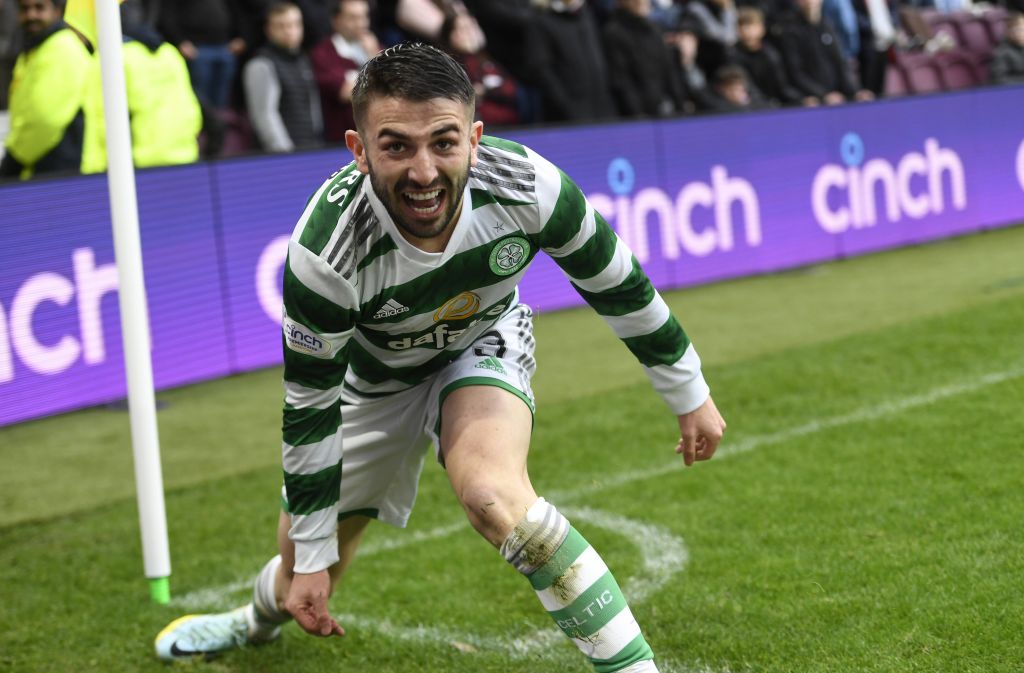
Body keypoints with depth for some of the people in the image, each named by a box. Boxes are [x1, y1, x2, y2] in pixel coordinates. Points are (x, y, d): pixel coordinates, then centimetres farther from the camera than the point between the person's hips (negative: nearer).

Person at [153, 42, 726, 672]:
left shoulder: (526, 184, -33)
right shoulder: (325, 250, -36)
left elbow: (619, 285, -14)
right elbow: (308, 408, -23)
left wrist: (691, 395, -2)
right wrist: (309, 558, -15)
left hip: (484, 346, 0)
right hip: (373, 375, 0)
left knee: (493, 495, -33)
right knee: (301, 586, 13)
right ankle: (256, 621, 52)